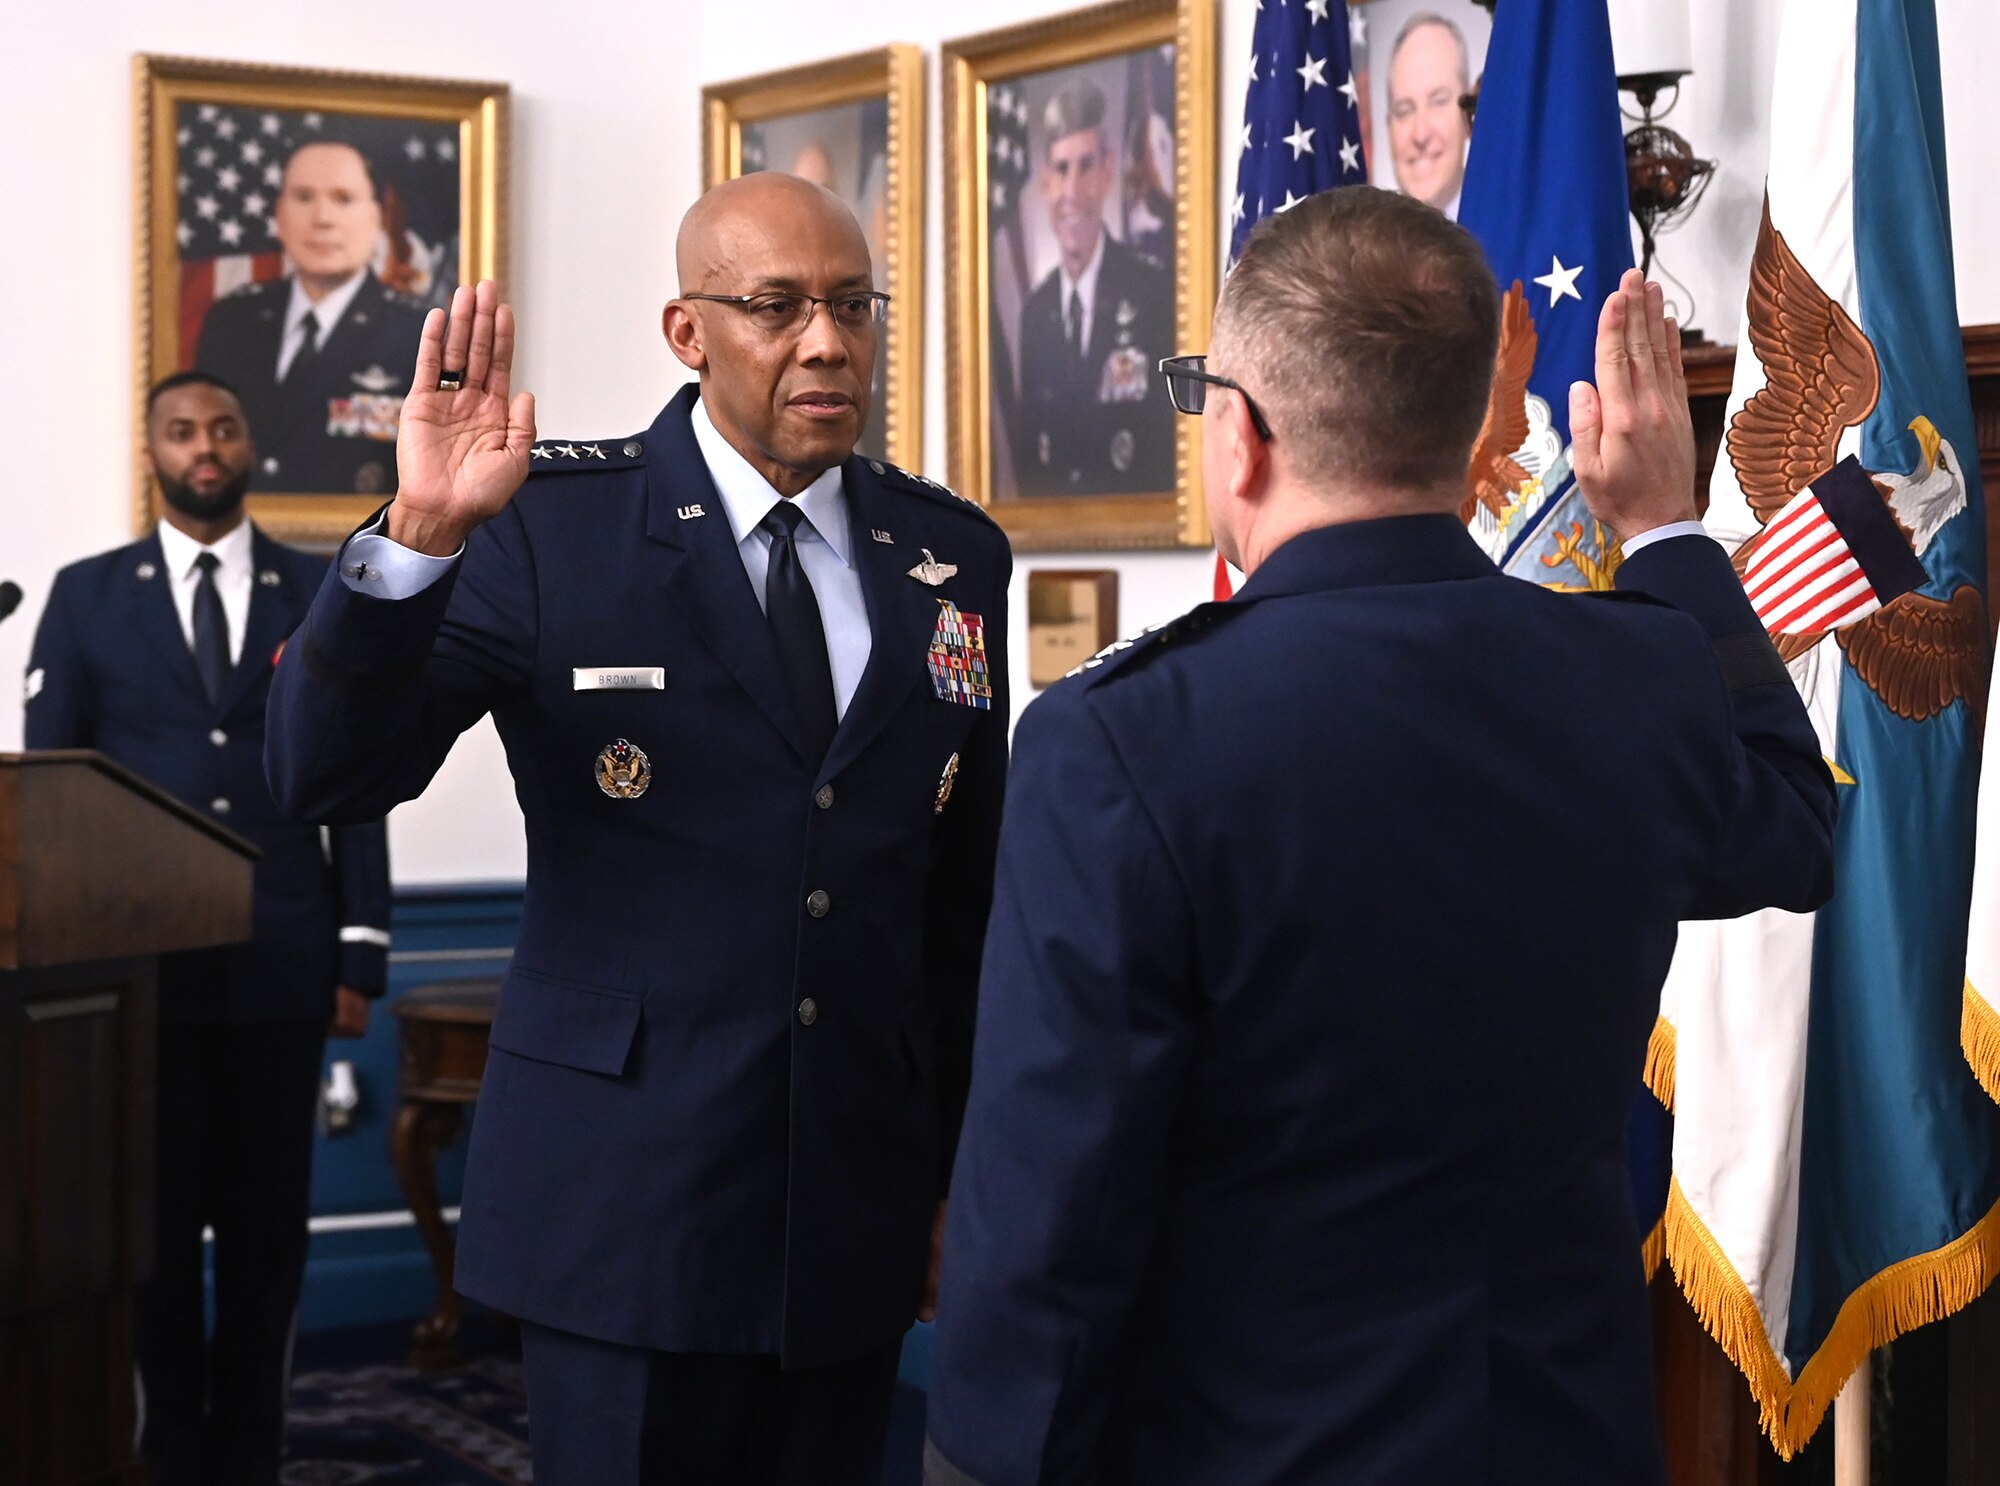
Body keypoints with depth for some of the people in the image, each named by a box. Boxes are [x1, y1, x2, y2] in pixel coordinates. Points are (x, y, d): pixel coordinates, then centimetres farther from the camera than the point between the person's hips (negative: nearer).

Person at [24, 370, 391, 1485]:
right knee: (156, 1219, 5)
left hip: (279, 963, 0)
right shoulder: (90, 595, 6)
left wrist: (361, 956, -1)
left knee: (269, 1222, 6)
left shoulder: (325, 595, 6)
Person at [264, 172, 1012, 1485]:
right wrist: (422, 537, -27)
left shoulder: (952, 556, 6)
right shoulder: (556, 525, -6)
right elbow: (327, 776, -12)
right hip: (625, 1199, -3)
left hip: (861, 1203, 4)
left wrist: (966, 1171, 13)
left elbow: (970, 889, 11)